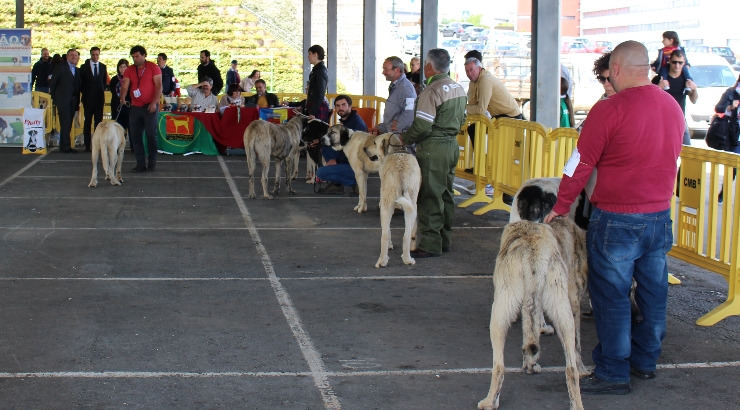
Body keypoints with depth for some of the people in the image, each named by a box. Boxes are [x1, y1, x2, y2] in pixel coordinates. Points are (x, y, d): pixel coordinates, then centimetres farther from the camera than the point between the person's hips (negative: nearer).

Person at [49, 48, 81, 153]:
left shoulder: (77, 70, 17)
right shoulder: (60, 67, 1)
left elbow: (78, 86, 15)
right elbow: (52, 83, 0)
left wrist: (78, 101, 7)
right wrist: (54, 97, -1)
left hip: (73, 101, 5)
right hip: (63, 100, -5)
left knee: (68, 124, 5)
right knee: (65, 124, -9)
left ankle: (63, 146, 10)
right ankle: (66, 146, -8)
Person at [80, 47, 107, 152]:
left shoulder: (103, 67, 10)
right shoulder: (84, 67, 3)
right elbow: (81, 82, 5)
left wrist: (102, 90, 5)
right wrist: (85, 92, 0)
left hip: (99, 97, 2)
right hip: (88, 98, -2)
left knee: (99, 122, 0)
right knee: (88, 122, 0)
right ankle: (87, 145, 0)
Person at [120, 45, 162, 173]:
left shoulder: (153, 68, -2)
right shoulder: (129, 70, 9)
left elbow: (159, 86, -6)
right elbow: (125, 86, 1)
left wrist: (154, 102, -16)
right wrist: (122, 97, -19)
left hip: (150, 106, -4)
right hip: (135, 107, 4)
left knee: (151, 134, -2)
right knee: (135, 136, 1)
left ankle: (152, 162, 8)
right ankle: (140, 164, 5)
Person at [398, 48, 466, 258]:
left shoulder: (431, 91, -18)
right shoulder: (459, 88, 10)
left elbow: (422, 126, -21)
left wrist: (405, 138, -6)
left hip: (433, 148, -9)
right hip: (452, 144, 9)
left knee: (430, 196, -3)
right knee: (446, 194, 15)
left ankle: (430, 244, -1)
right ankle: (445, 239, 22)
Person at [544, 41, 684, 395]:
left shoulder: (610, 109, -16)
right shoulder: (672, 106, 5)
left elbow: (581, 163, -13)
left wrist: (560, 206, -3)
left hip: (617, 218, -7)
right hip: (660, 215, 7)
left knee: (611, 295, 2)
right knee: (653, 290, 16)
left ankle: (613, 373, 8)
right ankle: (645, 360, 29)